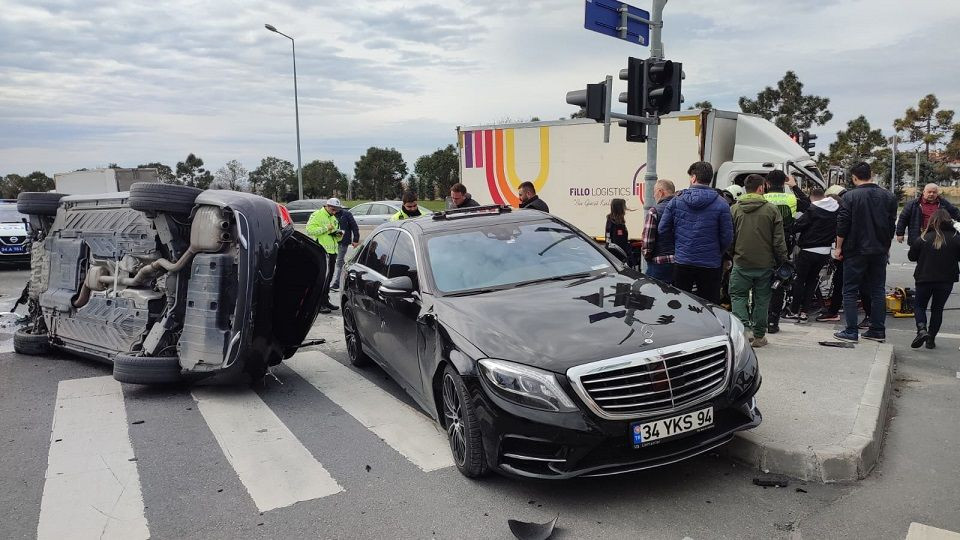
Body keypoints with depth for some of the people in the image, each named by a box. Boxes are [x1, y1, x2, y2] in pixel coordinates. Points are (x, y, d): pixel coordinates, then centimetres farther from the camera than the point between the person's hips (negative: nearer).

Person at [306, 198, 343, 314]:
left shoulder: (334, 218, 22)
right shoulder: (317, 215, -4)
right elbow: (310, 229, -17)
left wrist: (339, 235, 9)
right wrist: (325, 229, -20)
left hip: (332, 250, 9)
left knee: (329, 277, 12)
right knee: (322, 277, -12)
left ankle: (326, 301, 20)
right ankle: (319, 304, -10)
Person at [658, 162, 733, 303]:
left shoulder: (676, 201, -3)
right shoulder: (721, 204, -7)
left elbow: (662, 230, -1)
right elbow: (727, 237, -6)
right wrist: (717, 254, 12)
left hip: (682, 263, 1)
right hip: (710, 265, -1)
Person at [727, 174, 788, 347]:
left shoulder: (734, 209, -1)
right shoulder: (772, 210, -3)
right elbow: (779, 241, -3)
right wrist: (782, 261, 6)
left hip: (741, 263, 0)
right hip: (765, 264, 0)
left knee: (738, 296, 8)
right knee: (761, 299, 10)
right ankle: (759, 336, 16)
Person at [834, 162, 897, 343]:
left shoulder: (850, 196, -11)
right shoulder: (888, 196, 5)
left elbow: (842, 225, -11)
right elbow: (892, 225, 10)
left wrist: (839, 247, -2)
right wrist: (886, 246, 20)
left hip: (856, 251, -5)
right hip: (880, 251, 5)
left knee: (850, 291, 2)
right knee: (877, 291, 12)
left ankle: (851, 331, 0)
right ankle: (878, 330, 15)